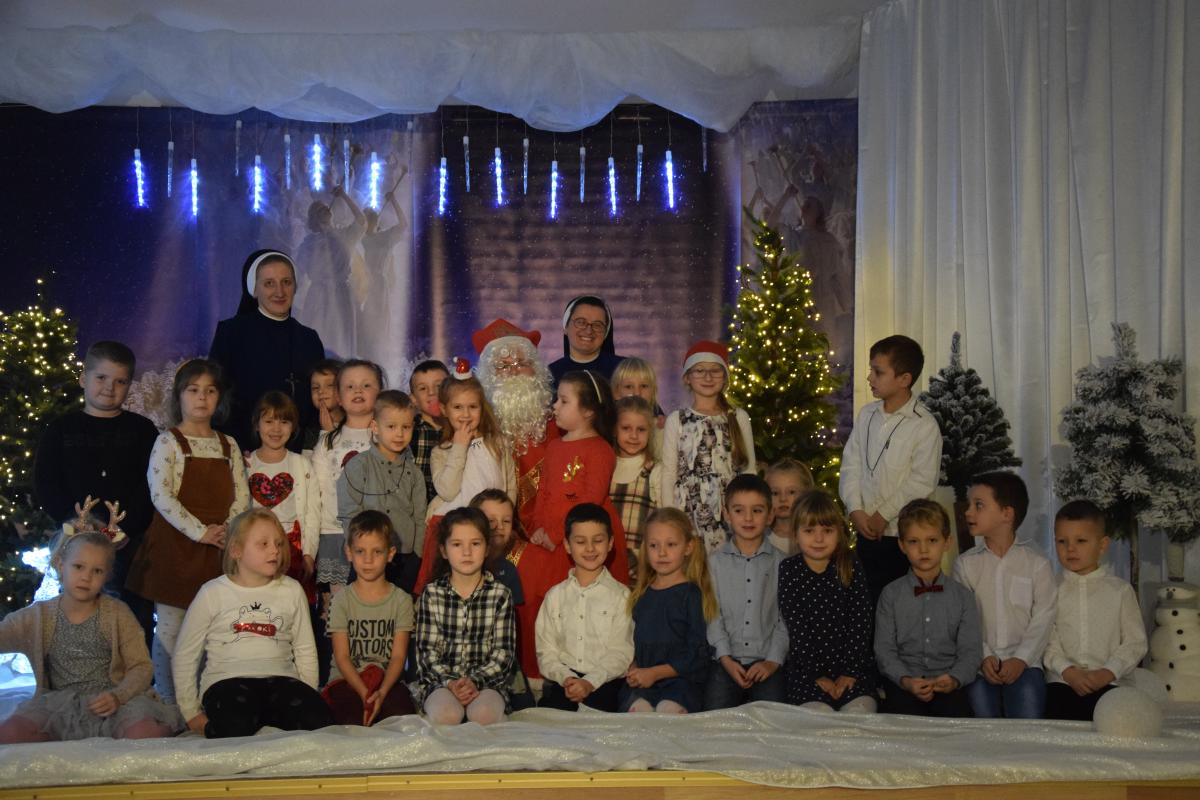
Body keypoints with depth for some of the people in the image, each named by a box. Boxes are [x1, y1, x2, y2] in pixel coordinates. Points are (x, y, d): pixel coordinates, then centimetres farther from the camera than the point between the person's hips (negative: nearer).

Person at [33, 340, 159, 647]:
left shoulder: (142, 430, 7)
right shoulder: (60, 430, 9)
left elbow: (152, 485, -1)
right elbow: (46, 487, 3)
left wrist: (122, 528, -13)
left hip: (132, 542, 0)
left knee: (137, 623, 1)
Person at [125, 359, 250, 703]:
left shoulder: (228, 445, 12)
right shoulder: (168, 442, -2)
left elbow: (242, 496, 9)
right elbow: (161, 495, -12)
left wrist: (227, 530, -8)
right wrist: (200, 532, -16)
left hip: (218, 548, 4)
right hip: (175, 545, -4)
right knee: (170, 626, -1)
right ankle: (167, 700, 8)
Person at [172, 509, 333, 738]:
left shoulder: (291, 591, 13)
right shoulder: (213, 593, 6)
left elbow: (305, 651, 17)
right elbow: (185, 657, 10)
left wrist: (309, 699, 7)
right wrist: (192, 713, 7)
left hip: (280, 678, 2)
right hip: (228, 681, -2)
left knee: (320, 722, -29)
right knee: (236, 728, -36)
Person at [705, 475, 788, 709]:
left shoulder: (780, 562, 6)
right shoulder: (716, 561, 7)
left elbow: (786, 618, 3)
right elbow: (712, 614, 1)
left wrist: (773, 661, -7)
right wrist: (726, 658, -9)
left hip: (766, 663, 0)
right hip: (727, 661, 1)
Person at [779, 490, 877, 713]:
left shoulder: (851, 568, 4)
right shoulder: (788, 570, -1)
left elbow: (860, 623, 0)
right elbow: (795, 629, -6)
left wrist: (850, 672, -8)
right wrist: (816, 675, -11)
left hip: (853, 667, 2)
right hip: (805, 670, -1)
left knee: (860, 712, -21)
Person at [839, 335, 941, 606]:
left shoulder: (924, 425, -10)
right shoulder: (867, 414, 7)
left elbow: (922, 482, -13)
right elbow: (850, 464, 6)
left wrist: (883, 515, -13)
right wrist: (856, 510, -6)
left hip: (904, 535, -5)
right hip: (866, 530, 5)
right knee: (867, 596, 10)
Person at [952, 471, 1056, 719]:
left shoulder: (1037, 564, 6)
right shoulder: (965, 564, 9)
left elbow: (1043, 620, 0)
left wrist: (1021, 659, -13)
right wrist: (983, 657, -12)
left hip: (1022, 662, -1)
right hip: (980, 662, 1)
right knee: (978, 696, -28)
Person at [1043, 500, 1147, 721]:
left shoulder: (1120, 590, 7)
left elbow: (1135, 642, 5)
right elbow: (1046, 640, -1)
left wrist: (1107, 673, -8)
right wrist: (1069, 671, -14)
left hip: (1106, 683, 0)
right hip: (1061, 681, 0)